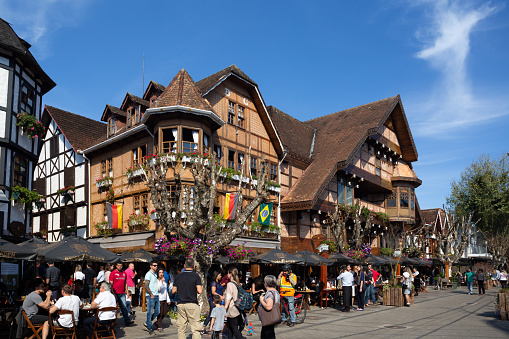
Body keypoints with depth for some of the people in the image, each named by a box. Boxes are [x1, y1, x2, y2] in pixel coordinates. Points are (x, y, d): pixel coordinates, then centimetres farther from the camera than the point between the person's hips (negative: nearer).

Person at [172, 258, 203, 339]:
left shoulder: (178, 276, 6)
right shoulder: (196, 276, -6)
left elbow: (174, 291, 9)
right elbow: (200, 291, -13)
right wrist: (195, 290, 8)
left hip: (180, 304, 4)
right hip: (192, 304, -4)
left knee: (181, 329, 11)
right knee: (195, 329, -1)